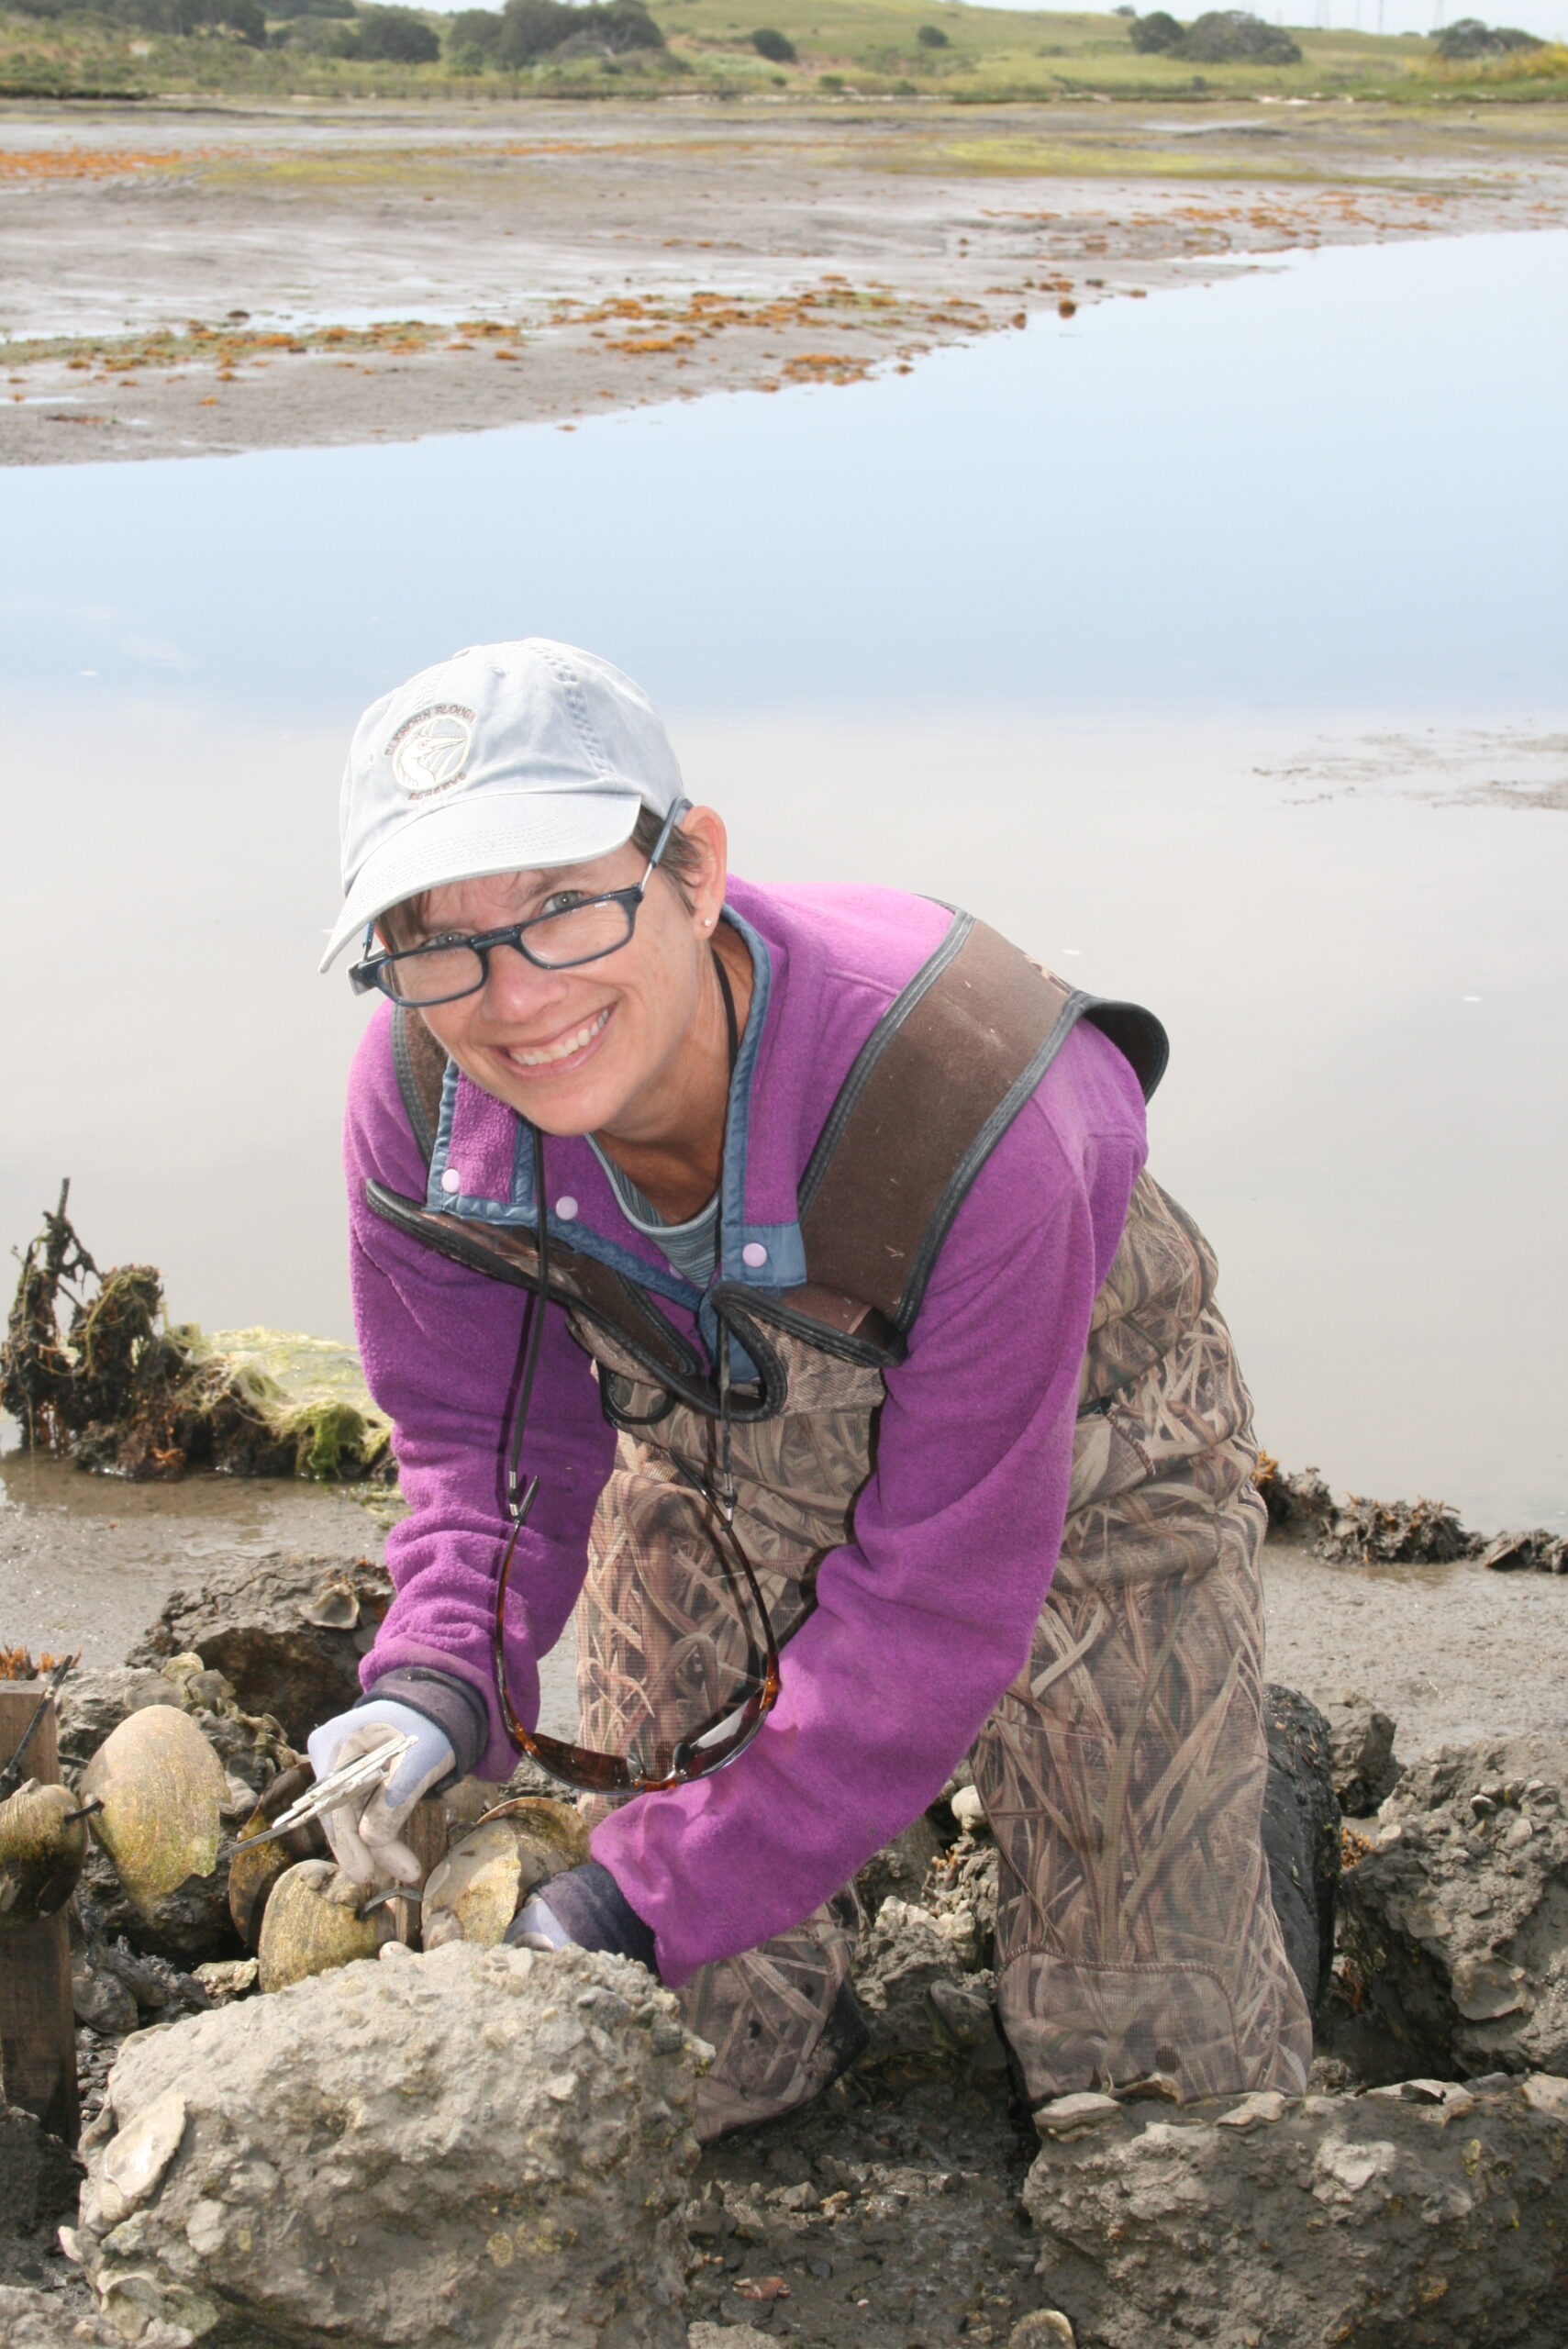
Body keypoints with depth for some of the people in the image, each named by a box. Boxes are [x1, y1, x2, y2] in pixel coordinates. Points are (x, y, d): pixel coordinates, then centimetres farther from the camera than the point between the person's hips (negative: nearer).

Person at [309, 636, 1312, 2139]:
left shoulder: (964, 1122, -43)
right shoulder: (419, 1097, -26)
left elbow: (939, 1605, -32)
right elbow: (485, 1436, -8)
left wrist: (646, 1901, -32)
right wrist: (437, 1683, -29)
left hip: (1067, 1461, -3)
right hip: (715, 1453, 4)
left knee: (1145, 2044, 4)